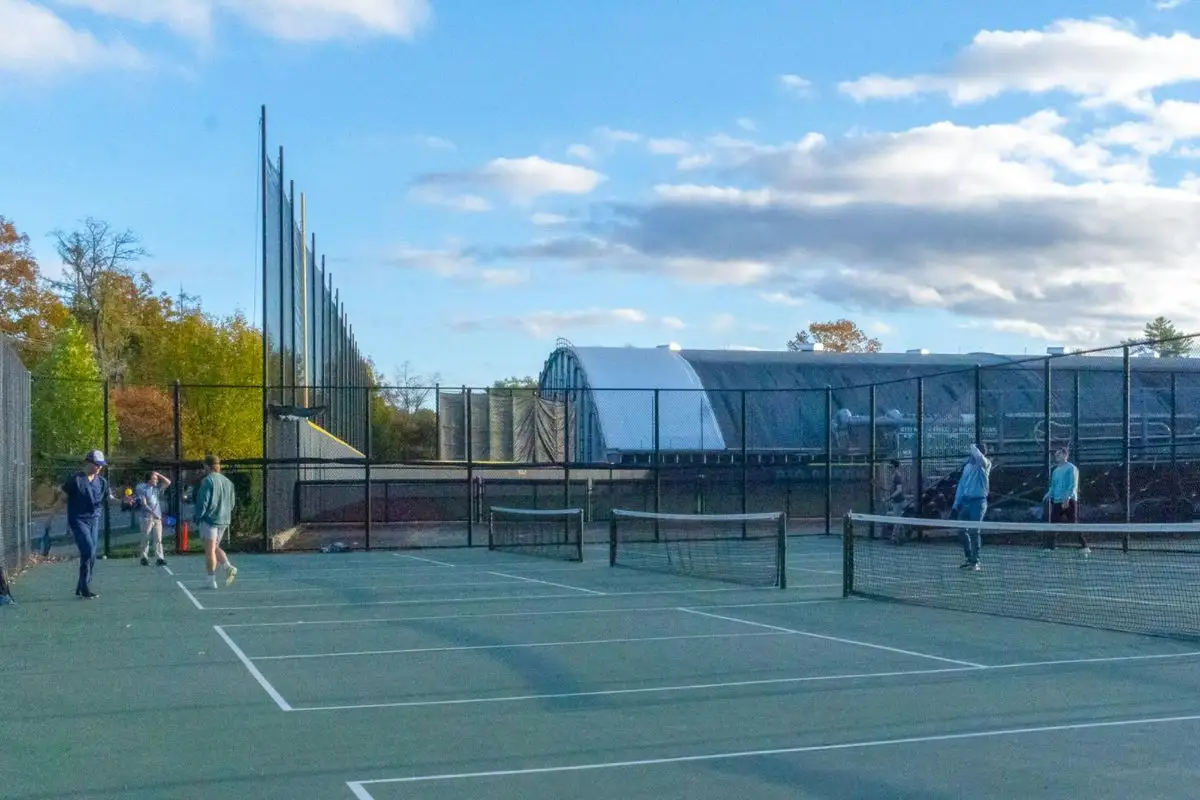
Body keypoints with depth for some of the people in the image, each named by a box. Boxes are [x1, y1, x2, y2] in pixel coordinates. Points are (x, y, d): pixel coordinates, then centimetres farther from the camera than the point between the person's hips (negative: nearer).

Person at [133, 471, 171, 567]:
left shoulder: (156, 488, 13)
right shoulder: (142, 488, -4)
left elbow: (168, 482, 16)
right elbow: (144, 504, -11)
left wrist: (159, 475, 8)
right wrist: (153, 513, -19)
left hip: (157, 517, 5)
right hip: (146, 518, -5)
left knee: (158, 539, -2)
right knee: (146, 539, 2)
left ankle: (159, 558, -6)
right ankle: (144, 558, 11)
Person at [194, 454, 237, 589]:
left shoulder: (207, 481, -11)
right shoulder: (228, 482, 10)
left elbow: (203, 502, -14)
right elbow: (232, 503, 14)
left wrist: (198, 518, -4)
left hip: (209, 519, -7)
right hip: (224, 520, 7)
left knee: (210, 551, -1)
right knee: (215, 547, 19)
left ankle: (212, 580, -1)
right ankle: (228, 567, -3)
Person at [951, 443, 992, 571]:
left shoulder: (985, 464, -5)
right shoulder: (967, 466, 13)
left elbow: (978, 456, -29)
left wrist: (973, 447, -8)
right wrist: (956, 503, 14)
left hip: (978, 502, -6)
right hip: (965, 501, 6)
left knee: (974, 532, -9)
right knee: (962, 531, 7)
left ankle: (975, 562, -5)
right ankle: (970, 558, 19)